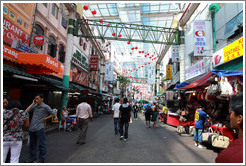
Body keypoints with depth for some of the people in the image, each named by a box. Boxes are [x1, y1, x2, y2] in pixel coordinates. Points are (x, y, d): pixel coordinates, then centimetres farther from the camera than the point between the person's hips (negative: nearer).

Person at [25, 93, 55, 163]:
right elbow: (27, 111, -3)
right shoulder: (35, 106, 8)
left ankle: (41, 159, 17)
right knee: (32, 144, 18)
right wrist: (32, 103, 0)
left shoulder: (46, 107, -6)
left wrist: (45, 118, -6)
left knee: (41, 144, 4)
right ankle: (32, 157, 33)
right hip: (32, 128, 6)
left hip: (39, 128, -6)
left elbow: (53, 113, 0)